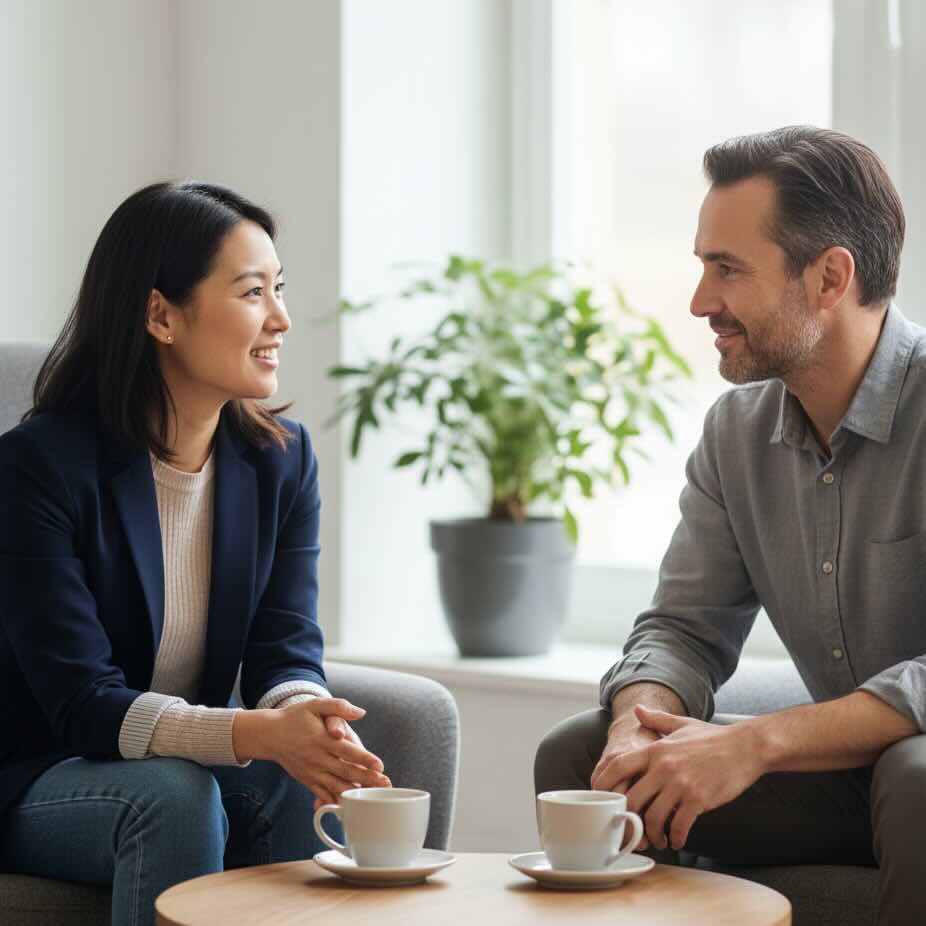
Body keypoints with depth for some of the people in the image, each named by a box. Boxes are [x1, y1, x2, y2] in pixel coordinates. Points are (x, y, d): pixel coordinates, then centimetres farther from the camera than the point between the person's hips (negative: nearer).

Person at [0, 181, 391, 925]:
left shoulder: (282, 459, -2)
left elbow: (288, 649, -9)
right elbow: (82, 704, -25)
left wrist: (306, 717, -35)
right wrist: (256, 732, -41)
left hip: (194, 756, 4)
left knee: (308, 785, -27)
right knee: (173, 795, -34)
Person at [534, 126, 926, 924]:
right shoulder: (738, 430, 4)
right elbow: (685, 628, 5)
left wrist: (755, 745, -33)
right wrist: (642, 727, -19)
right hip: (845, 768, 6)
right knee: (577, 757, -9)